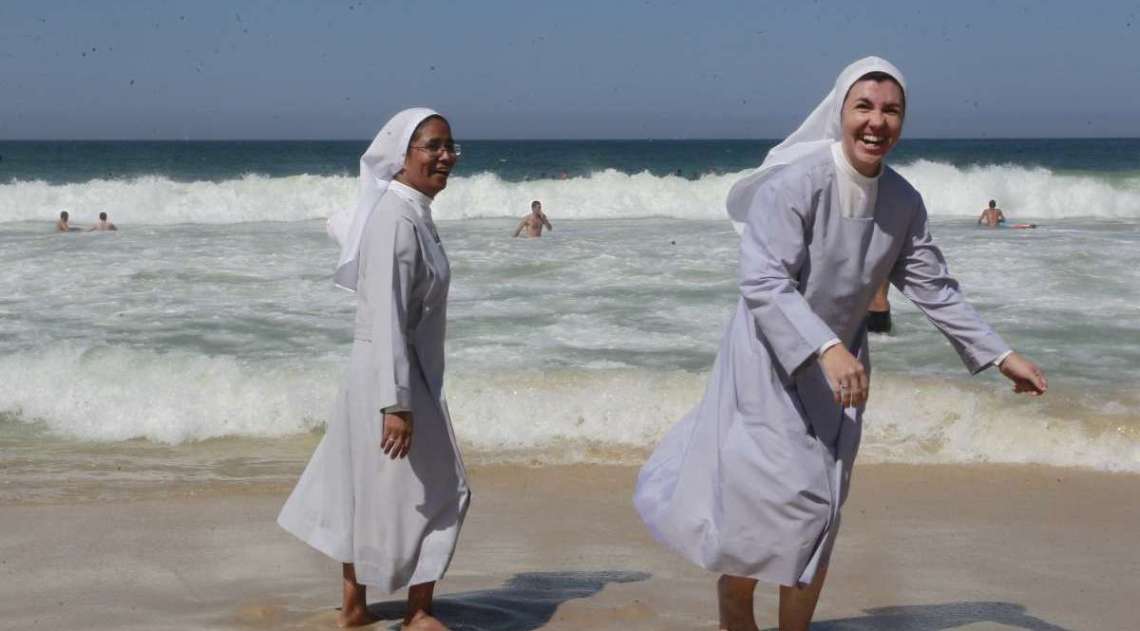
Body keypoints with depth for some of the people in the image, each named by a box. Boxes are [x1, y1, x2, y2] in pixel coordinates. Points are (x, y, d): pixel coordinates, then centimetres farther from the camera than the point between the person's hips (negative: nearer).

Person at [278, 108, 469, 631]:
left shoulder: (412, 213, 8)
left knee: (366, 490, 15)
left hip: (404, 374, 10)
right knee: (434, 492, 0)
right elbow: (386, 317, -26)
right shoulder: (396, 221, -22)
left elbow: (340, 225, 29)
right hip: (391, 377, -10)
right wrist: (396, 403, -28)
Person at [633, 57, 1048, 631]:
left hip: (838, 366, 5)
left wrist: (1000, 355, 4)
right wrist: (827, 350, -44)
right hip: (770, 362, -5)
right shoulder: (795, 182, -24)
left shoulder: (903, 203, -4)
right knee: (754, 505, -4)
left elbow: (933, 289, 7)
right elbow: (762, 282, -32)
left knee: (820, 515, 9)